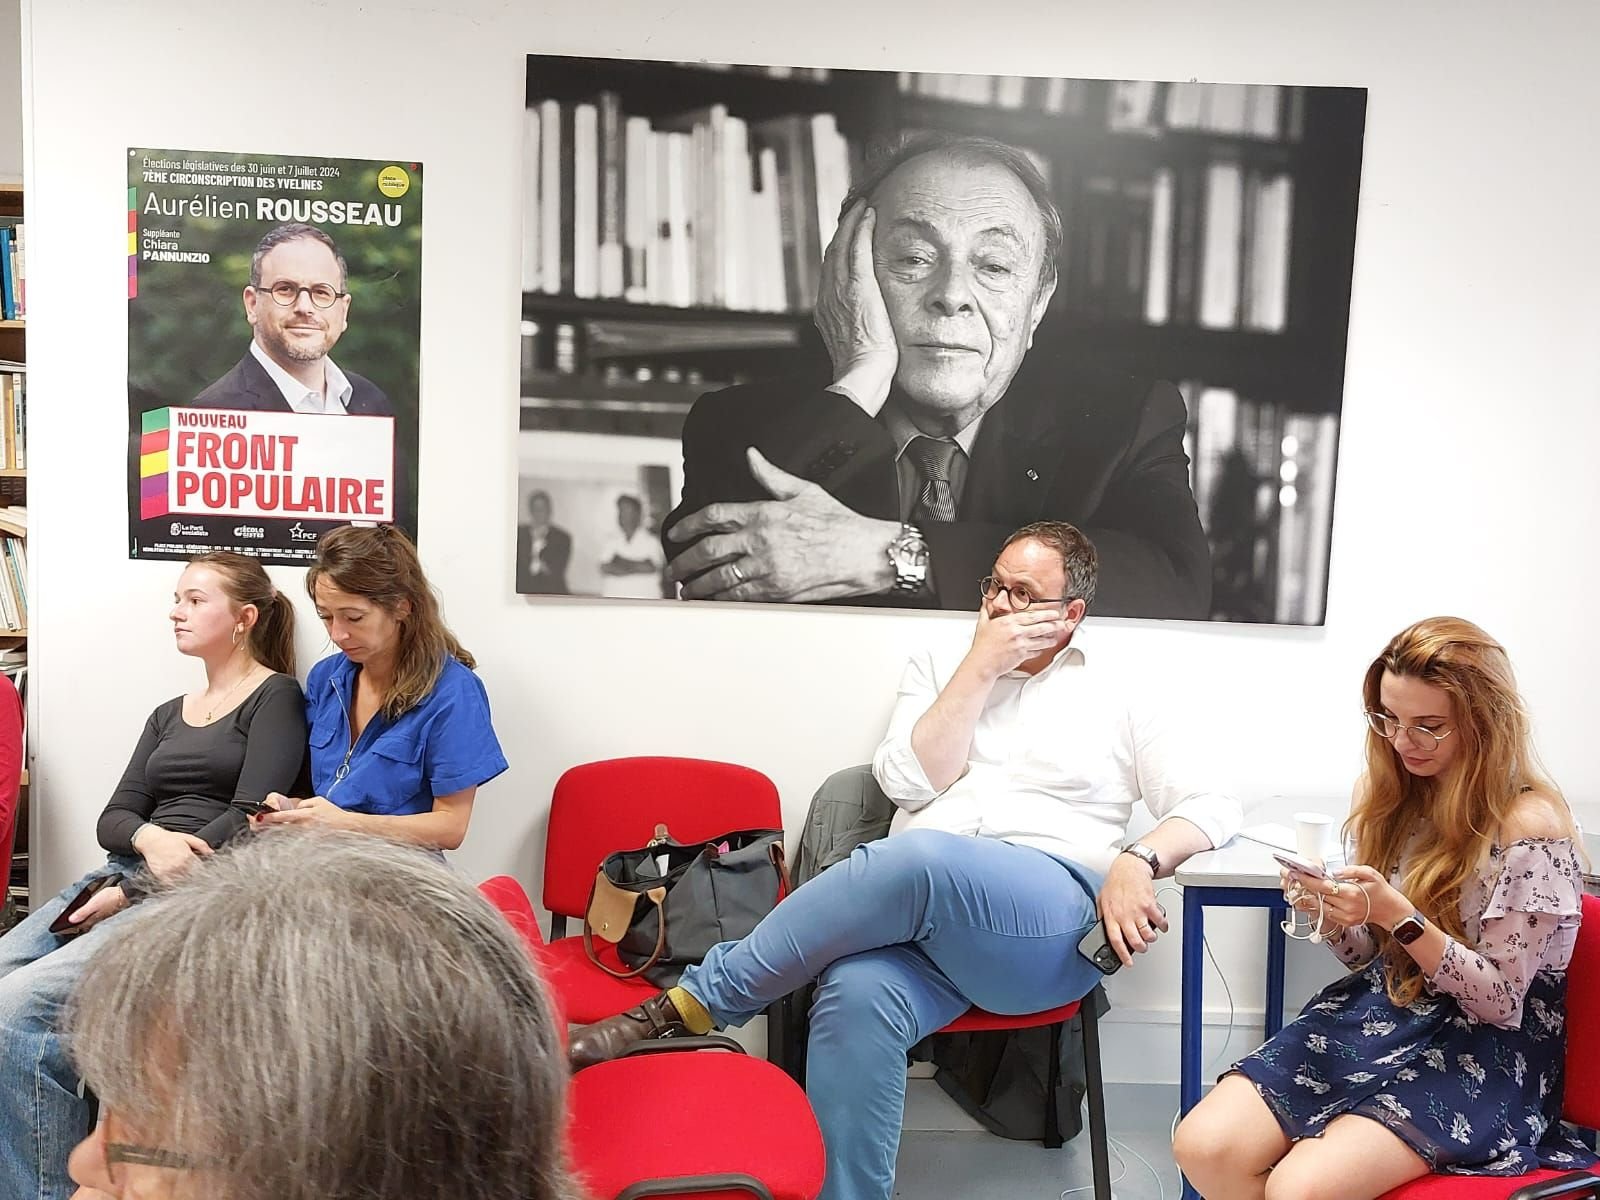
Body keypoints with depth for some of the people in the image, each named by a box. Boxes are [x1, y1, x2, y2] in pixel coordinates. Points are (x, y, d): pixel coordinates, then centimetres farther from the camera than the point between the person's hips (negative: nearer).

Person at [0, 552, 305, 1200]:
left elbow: (250, 818, -11)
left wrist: (136, 892, -15)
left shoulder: (276, 697, 0)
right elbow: (114, 818, 14)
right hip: (127, 872, 8)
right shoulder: (168, 715, 23)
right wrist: (150, 839, -11)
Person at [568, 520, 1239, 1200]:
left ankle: (689, 1006, -24)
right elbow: (910, 782, 5)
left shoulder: (1113, 705, 17)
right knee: (857, 995, -36)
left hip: (1053, 926, -2)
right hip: (918, 907, 2)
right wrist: (982, 665, 2)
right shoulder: (938, 672, 21)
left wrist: (1137, 862, -8)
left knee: (924, 857, -36)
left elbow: (1210, 809, 12)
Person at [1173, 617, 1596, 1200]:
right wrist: (1326, 912, -11)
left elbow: (1500, 1003, -11)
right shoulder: (1389, 791, 5)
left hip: (1481, 1053, -5)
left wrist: (1398, 915, -25)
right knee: (1203, 1146, -16)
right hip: (1374, 1016, 6)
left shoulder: (1530, 826, -14)